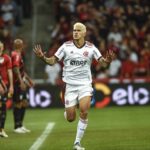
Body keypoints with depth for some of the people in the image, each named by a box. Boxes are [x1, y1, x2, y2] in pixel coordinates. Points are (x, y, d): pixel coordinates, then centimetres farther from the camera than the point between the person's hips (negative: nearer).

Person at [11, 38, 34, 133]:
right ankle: (17, 127, 0)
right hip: (18, 83, -10)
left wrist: (28, 79, 33)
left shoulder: (19, 55, 17)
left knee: (24, 103, 14)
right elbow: (16, 70, -22)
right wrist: (21, 82, -27)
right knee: (18, 104, -5)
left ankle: (20, 125, 21)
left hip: (21, 83, 10)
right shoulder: (16, 55, -14)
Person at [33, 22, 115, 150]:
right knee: (70, 118, -2)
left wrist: (108, 60, -29)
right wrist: (42, 57, -20)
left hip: (85, 84, 0)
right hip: (70, 85, 0)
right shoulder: (66, 46, -2)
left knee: (84, 112, -20)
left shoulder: (91, 48, -1)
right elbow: (53, 61, -1)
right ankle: (67, 112, 39)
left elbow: (103, 62, -5)